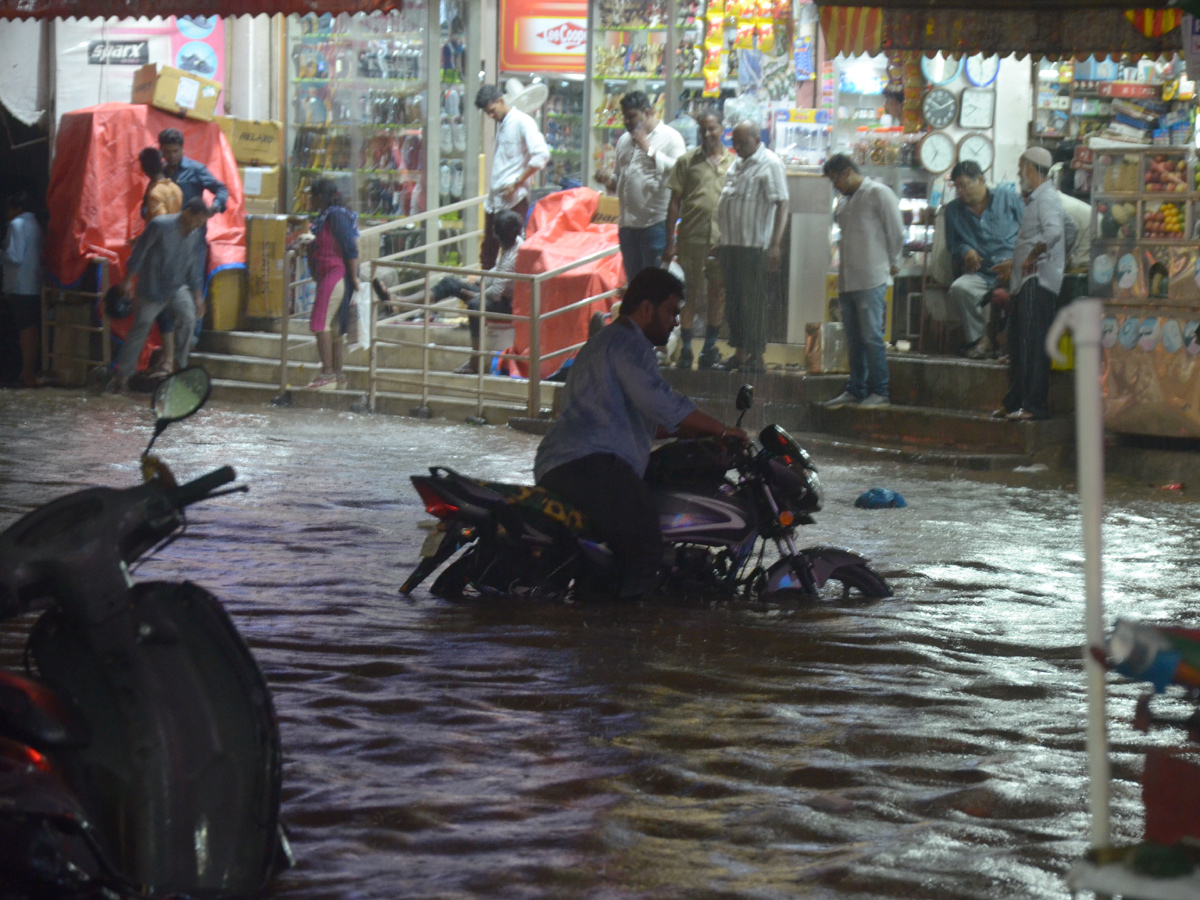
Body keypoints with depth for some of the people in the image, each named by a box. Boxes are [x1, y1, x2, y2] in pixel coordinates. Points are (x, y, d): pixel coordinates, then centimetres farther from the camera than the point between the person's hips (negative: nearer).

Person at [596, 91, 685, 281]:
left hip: (656, 222, -7)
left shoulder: (670, 137, -2)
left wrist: (649, 150, -15)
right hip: (628, 223, 7)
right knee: (633, 281, 10)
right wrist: (608, 179, 4)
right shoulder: (624, 140, 19)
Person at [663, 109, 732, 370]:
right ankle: (686, 349, 6)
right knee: (689, 293, 1)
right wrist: (670, 242, 0)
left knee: (717, 293, 6)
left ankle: (710, 347, 16)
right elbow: (675, 203, 5)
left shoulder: (733, 162, 9)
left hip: (722, 238, 1)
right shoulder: (687, 161, 5)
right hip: (691, 237, -1)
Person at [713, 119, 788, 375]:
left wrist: (775, 244, -22)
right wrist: (722, 241, 23)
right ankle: (739, 352, 17)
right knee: (733, 300, 11)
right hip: (731, 244, 8)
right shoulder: (737, 164, 17)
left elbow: (782, 205, -15)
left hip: (754, 246, -8)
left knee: (753, 302, -5)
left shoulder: (770, 165, -10)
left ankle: (755, 356, -1)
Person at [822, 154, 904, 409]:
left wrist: (892, 263, 4)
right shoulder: (844, 201, 20)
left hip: (871, 280, -8)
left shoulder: (878, 193, -6)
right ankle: (855, 390, 17)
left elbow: (896, 231, -5)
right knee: (854, 338, 11)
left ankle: (879, 392, -4)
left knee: (872, 337, -8)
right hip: (847, 280, 8)